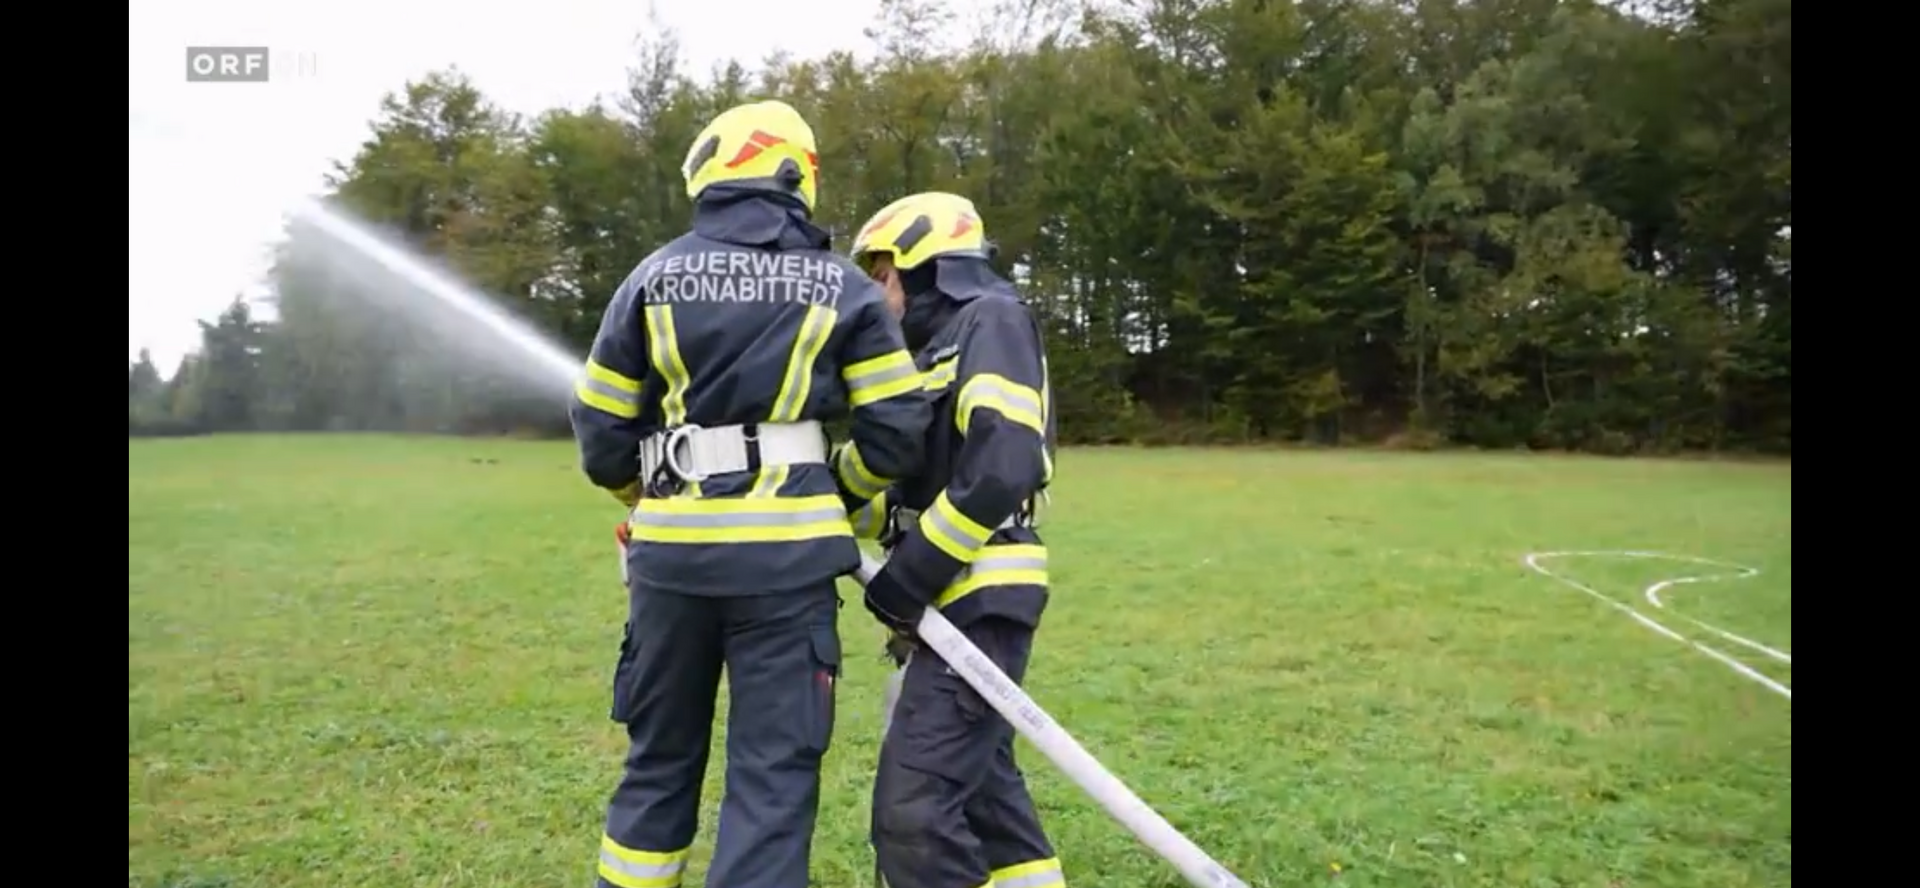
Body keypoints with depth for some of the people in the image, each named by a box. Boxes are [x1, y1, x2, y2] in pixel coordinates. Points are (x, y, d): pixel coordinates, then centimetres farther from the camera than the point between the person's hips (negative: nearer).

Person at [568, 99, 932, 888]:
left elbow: (600, 431, 7)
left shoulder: (655, 277, 5)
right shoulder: (839, 285, 1)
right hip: (784, 552, -2)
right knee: (774, 771, 4)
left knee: (660, 756, 19)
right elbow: (897, 434, -2)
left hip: (672, 550, 3)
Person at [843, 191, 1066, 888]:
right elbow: (913, 488, 19)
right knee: (982, 789, 18)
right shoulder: (940, 344, 22)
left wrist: (910, 577, -17)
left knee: (913, 812, -12)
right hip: (964, 598, 10)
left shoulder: (990, 319, -7)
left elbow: (1001, 469, -21)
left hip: (979, 597, -10)